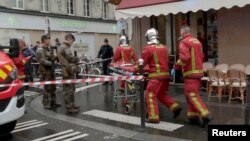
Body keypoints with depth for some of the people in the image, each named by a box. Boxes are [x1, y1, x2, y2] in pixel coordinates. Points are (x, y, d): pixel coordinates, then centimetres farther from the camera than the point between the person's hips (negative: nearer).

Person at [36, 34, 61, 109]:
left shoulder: (49, 48, 13)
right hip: (45, 71, -8)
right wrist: (51, 63, -18)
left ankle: (53, 102, 23)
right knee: (47, 88, -5)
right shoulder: (40, 50, -12)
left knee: (53, 87, 13)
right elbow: (42, 61, -20)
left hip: (51, 70, 8)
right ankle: (46, 104, 5)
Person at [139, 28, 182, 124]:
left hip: (156, 76, -7)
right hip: (166, 74, 7)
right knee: (162, 94, 22)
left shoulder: (148, 48, -7)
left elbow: (143, 62, -3)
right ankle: (175, 106, 10)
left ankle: (154, 117, 0)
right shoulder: (164, 47, 11)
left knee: (150, 96, 2)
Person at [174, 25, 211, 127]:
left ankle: (205, 115, -13)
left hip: (190, 72, -9)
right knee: (192, 94, 14)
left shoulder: (184, 42, -11)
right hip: (198, 71, 9)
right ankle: (193, 116, 15)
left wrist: (176, 67, -13)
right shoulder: (197, 41, 16)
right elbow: (201, 56, 20)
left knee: (192, 95, -7)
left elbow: (184, 57, -22)